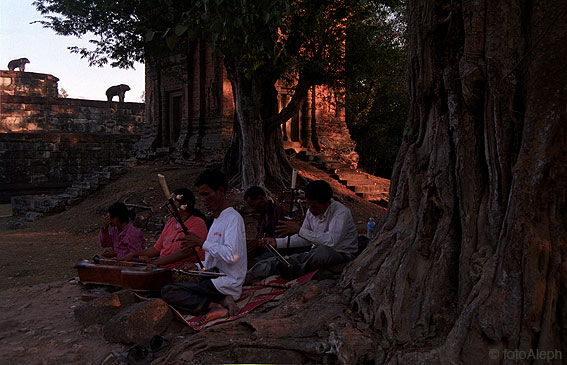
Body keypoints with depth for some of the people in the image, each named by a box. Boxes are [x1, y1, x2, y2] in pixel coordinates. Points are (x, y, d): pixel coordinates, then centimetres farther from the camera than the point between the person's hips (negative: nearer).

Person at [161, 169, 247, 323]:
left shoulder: (233, 218, -11)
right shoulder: (217, 220, 21)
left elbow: (232, 255, -25)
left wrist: (202, 242, -17)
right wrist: (198, 267, 14)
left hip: (227, 285, -10)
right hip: (214, 281, 10)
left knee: (168, 292, -17)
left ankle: (218, 306, -18)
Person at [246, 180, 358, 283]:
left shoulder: (341, 212, -21)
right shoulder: (312, 211, 4)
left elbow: (331, 241, -35)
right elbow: (305, 239, 15)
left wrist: (299, 230, -31)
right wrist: (277, 242, 3)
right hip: (317, 254, 7)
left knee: (323, 250, -41)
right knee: (275, 261, -10)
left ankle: (296, 270, -16)